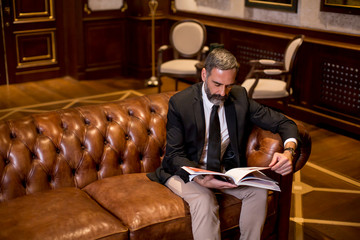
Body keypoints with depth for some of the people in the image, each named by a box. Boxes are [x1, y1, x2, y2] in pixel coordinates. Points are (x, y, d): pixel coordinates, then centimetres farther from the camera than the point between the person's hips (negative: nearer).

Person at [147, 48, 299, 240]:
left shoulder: (240, 96, -5)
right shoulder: (179, 103, -16)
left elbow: (283, 123, -2)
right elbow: (174, 155, -14)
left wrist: (288, 152, -25)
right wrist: (200, 178, -33)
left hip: (225, 169, 4)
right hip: (188, 170, -4)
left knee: (258, 191, -20)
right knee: (204, 200, -33)